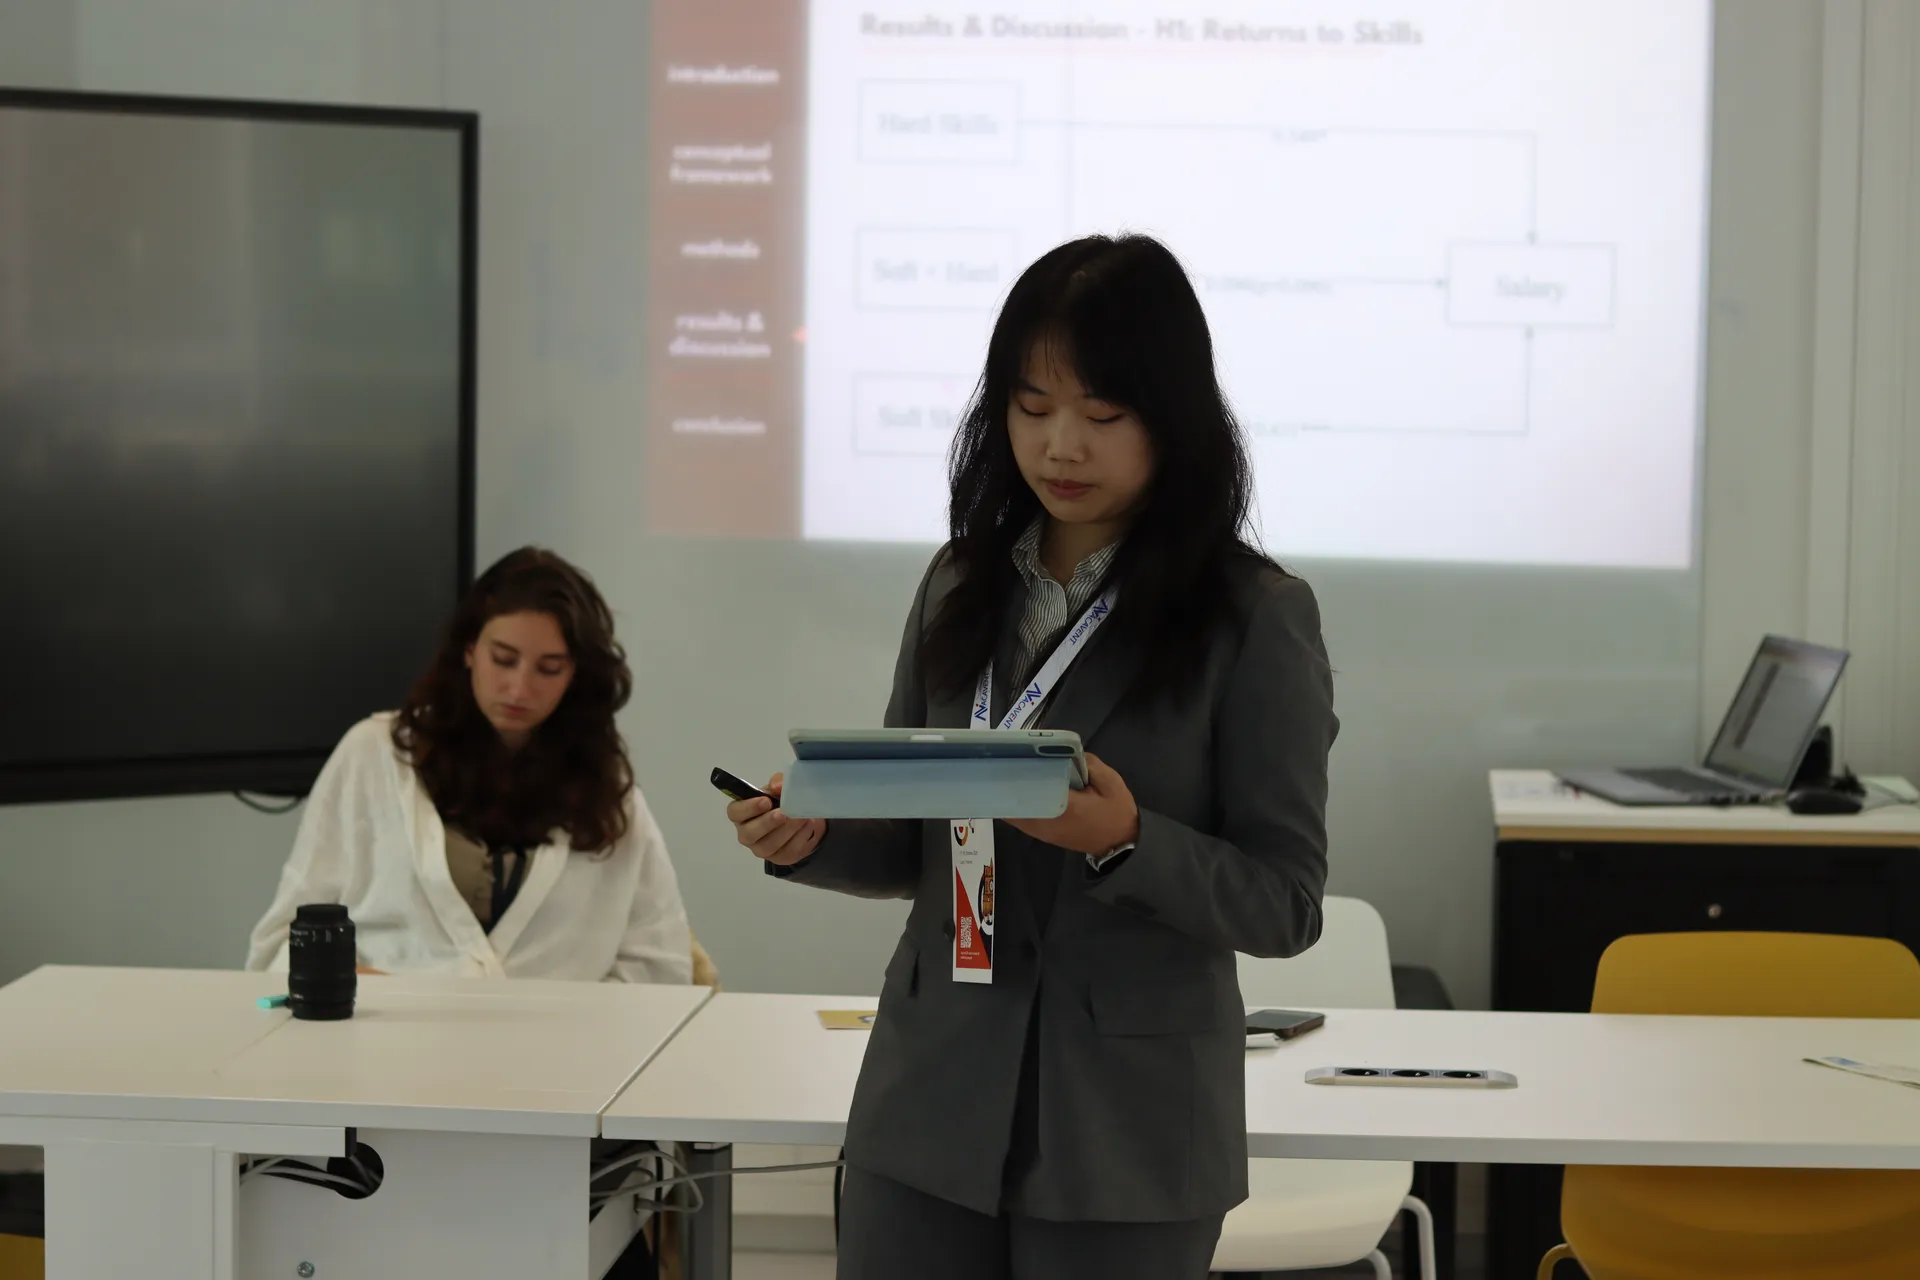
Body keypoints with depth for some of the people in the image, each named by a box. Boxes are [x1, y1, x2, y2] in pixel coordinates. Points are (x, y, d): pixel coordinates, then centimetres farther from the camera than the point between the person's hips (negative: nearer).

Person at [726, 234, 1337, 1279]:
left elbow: (1284, 903, -8)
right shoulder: (962, 587, 6)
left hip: (1125, 1136, -3)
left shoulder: (1254, 617, -7)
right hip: (930, 1107, 4)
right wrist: (813, 838, -8)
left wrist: (1124, 840, -24)